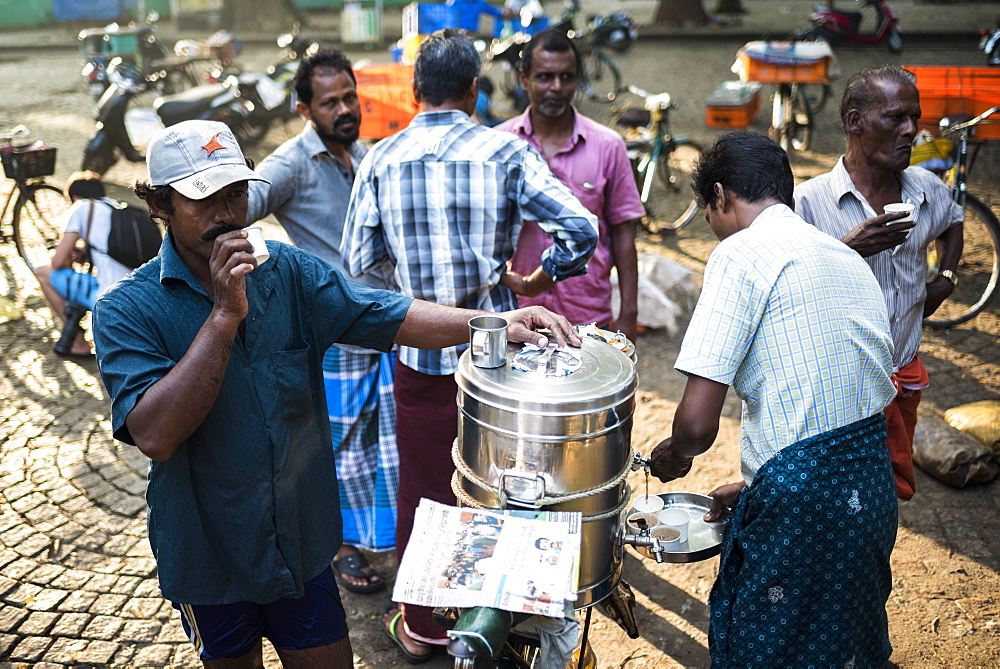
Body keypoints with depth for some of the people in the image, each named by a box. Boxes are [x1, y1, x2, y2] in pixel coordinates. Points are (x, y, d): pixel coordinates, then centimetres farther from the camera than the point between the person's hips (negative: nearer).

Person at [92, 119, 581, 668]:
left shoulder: (288, 272, -6)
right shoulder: (126, 311, -15)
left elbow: (390, 316, -13)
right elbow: (154, 436, -27)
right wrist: (226, 314, -31)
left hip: (302, 544, 2)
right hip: (207, 557, -1)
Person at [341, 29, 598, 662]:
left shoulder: (381, 159, -3)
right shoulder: (506, 152, -8)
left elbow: (359, 260, 1)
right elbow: (581, 228, -15)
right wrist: (543, 275, 2)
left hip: (420, 354, 1)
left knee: (423, 490, 15)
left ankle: (420, 626, 31)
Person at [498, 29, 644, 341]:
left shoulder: (608, 146, -1)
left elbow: (623, 233, 1)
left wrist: (628, 315, -1)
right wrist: (501, 275, -9)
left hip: (589, 316, 0)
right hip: (515, 312, 0)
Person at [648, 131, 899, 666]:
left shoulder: (741, 254, -11)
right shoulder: (847, 257, 15)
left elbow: (698, 422, -17)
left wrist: (672, 455, 6)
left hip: (800, 503, -8)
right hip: (873, 485, 8)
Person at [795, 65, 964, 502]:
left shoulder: (927, 190, 4)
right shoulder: (809, 201, -13)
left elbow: (953, 221, 28)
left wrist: (946, 277, 13)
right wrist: (846, 249, -27)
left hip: (905, 372, 6)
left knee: (896, 488, 16)